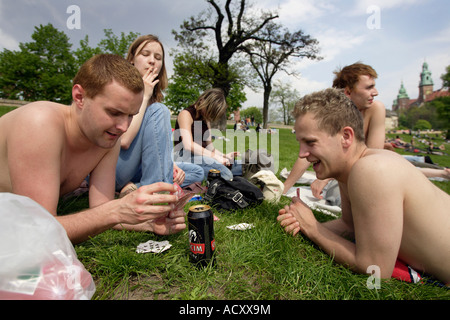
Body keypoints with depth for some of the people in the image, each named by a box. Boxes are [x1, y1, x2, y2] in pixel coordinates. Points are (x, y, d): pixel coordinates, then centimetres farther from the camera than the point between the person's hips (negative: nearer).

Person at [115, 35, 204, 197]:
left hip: (137, 170, 7)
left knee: (197, 172, 1)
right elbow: (123, 140, -25)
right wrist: (144, 96, -17)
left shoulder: (154, 98, 10)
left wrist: (170, 164, -9)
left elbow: (156, 146, 11)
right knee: (158, 111, -22)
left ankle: (134, 188, -14)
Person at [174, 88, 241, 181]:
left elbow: (209, 146, 15)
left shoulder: (206, 119, 22)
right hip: (184, 156, -8)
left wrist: (224, 156, -4)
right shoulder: (186, 114, -4)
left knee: (239, 165, -13)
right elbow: (188, 145, -19)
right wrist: (215, 156, -22)